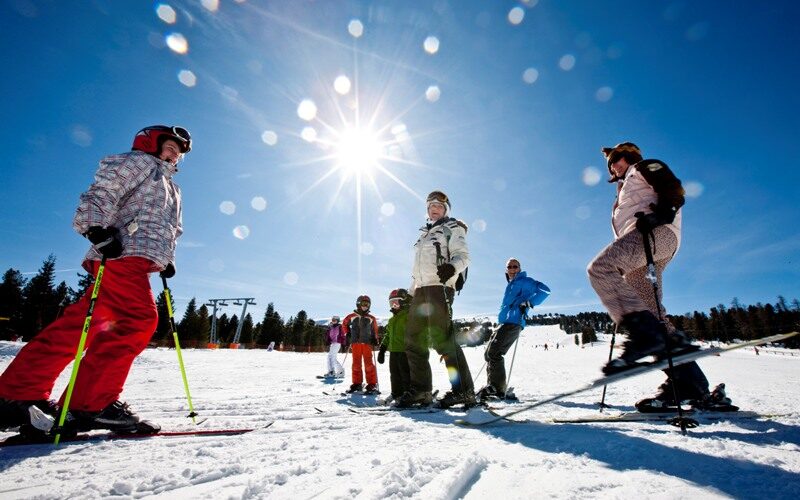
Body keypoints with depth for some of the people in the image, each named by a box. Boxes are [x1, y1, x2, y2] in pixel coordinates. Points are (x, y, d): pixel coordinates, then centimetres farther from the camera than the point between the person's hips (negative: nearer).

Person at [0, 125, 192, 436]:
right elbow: (102, 192, -6)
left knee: (81, 324, 4)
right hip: (123, 255, -8)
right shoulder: (139, 161, 9)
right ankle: (92, 402, -18)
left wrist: (167, 259, 21)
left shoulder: (171, 188, 34)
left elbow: (170, 231, 36)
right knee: (139, 320, -21)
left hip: (135, 263, 9)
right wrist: (98, 229, -21)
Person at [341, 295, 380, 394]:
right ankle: (357, 384, 17)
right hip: (355, 343, 1)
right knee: (356, 363, 7)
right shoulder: (352, 316, 5)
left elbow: (375, 330, 17)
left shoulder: (371, 318, 7)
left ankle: (372, 385, -1)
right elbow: (344, 324, 19)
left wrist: (374, 339, 4)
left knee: (368, 363, -6)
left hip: (367, 343, -1)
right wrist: (348, 334, 9)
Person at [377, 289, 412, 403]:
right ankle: (396, 394, 26)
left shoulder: (409, 315, -8)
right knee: (394, 374, 14)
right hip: (393, 351, 9)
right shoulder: (392, 319, 19)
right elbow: (387, 335, 24)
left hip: (405, 351, -8)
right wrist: (382, 349, 21)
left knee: (406, 375, -3)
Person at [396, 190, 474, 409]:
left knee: (441, 338, -18)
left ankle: (463, 390, -12)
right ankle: (420, 389, 9)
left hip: (440, 285, -7)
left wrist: (452, 267, -27)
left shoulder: (453, 227, 10)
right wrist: (410, 293, 22)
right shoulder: (424, 234, 30)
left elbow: (463, 256, -4)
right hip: (420, 289, 8)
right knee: (414, 339, 3)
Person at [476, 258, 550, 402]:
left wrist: (528, 303, -21)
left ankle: (497, 389, -18)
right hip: (505, 324, 10)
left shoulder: (524, 281, 1)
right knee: (489, 353, 9)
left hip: (513, 323, -10)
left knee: (494, 352, -19)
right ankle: (492, 385, 14)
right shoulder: (510, 285, 27)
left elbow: (545, 290, -11)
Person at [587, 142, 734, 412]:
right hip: (639, 242, 9)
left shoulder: (645, 167, 18)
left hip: (657, 233, -9)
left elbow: (674, 189, 0)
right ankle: (688, 382, -3)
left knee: (599, 267, -31)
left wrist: (660, 213, -19)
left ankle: (645, 333, -37)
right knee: (652, 312, -2)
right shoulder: (627, 188, 40)